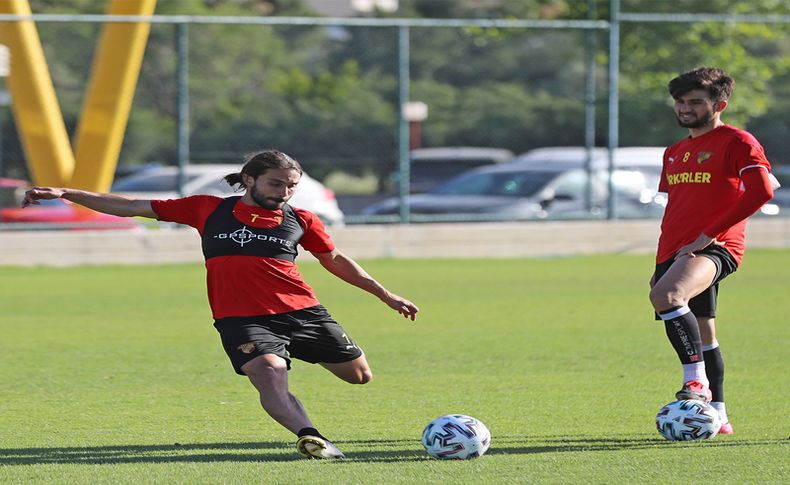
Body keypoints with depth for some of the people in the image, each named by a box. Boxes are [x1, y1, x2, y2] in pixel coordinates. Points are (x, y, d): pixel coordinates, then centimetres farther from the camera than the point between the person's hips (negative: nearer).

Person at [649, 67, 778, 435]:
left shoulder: (737, 142, -4)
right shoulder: (674, 153, 22)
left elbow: (761, 191, -17)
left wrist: (708, 235, -18)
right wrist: (660, 263, 27)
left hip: (714, 249, -9)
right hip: (673, 252, 9)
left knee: (666, 295, -34)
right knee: (701, 334, 11)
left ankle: (697, 382, -27)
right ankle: (716, 414, 19)